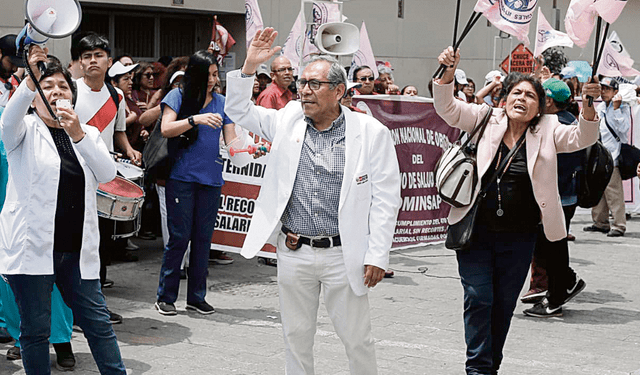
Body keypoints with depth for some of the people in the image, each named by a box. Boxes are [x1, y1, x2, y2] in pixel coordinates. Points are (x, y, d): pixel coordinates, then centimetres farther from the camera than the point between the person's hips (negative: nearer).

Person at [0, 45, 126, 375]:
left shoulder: (87, 133, 14)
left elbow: (107, 174, -2)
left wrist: (79, 134, -15)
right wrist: (30, 80, -36)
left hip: (77, 248, 3)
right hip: (33, 245, -3)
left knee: (98, 321, 6)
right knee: (35, 329, 3)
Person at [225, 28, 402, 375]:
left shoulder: (371, 132, -6)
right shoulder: (287, 120, 4)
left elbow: (386, 199, -6)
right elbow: (238, 111, 12)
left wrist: (377, 256, -11)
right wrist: (249, 67, -4)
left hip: (343, 255, -3)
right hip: (294, 253, 3)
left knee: (357, 338, 6)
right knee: (296, 335, 14)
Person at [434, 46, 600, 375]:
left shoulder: (547, 131, 2)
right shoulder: (486, 120, 0)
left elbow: (581, 138, -10)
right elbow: (447, 108, -6)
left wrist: (588, 105, -29)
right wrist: (449, 71, -23)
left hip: (518, 237, 2)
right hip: (476, 231, -1)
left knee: (504, 304, 12)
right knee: (478, 298, -5)